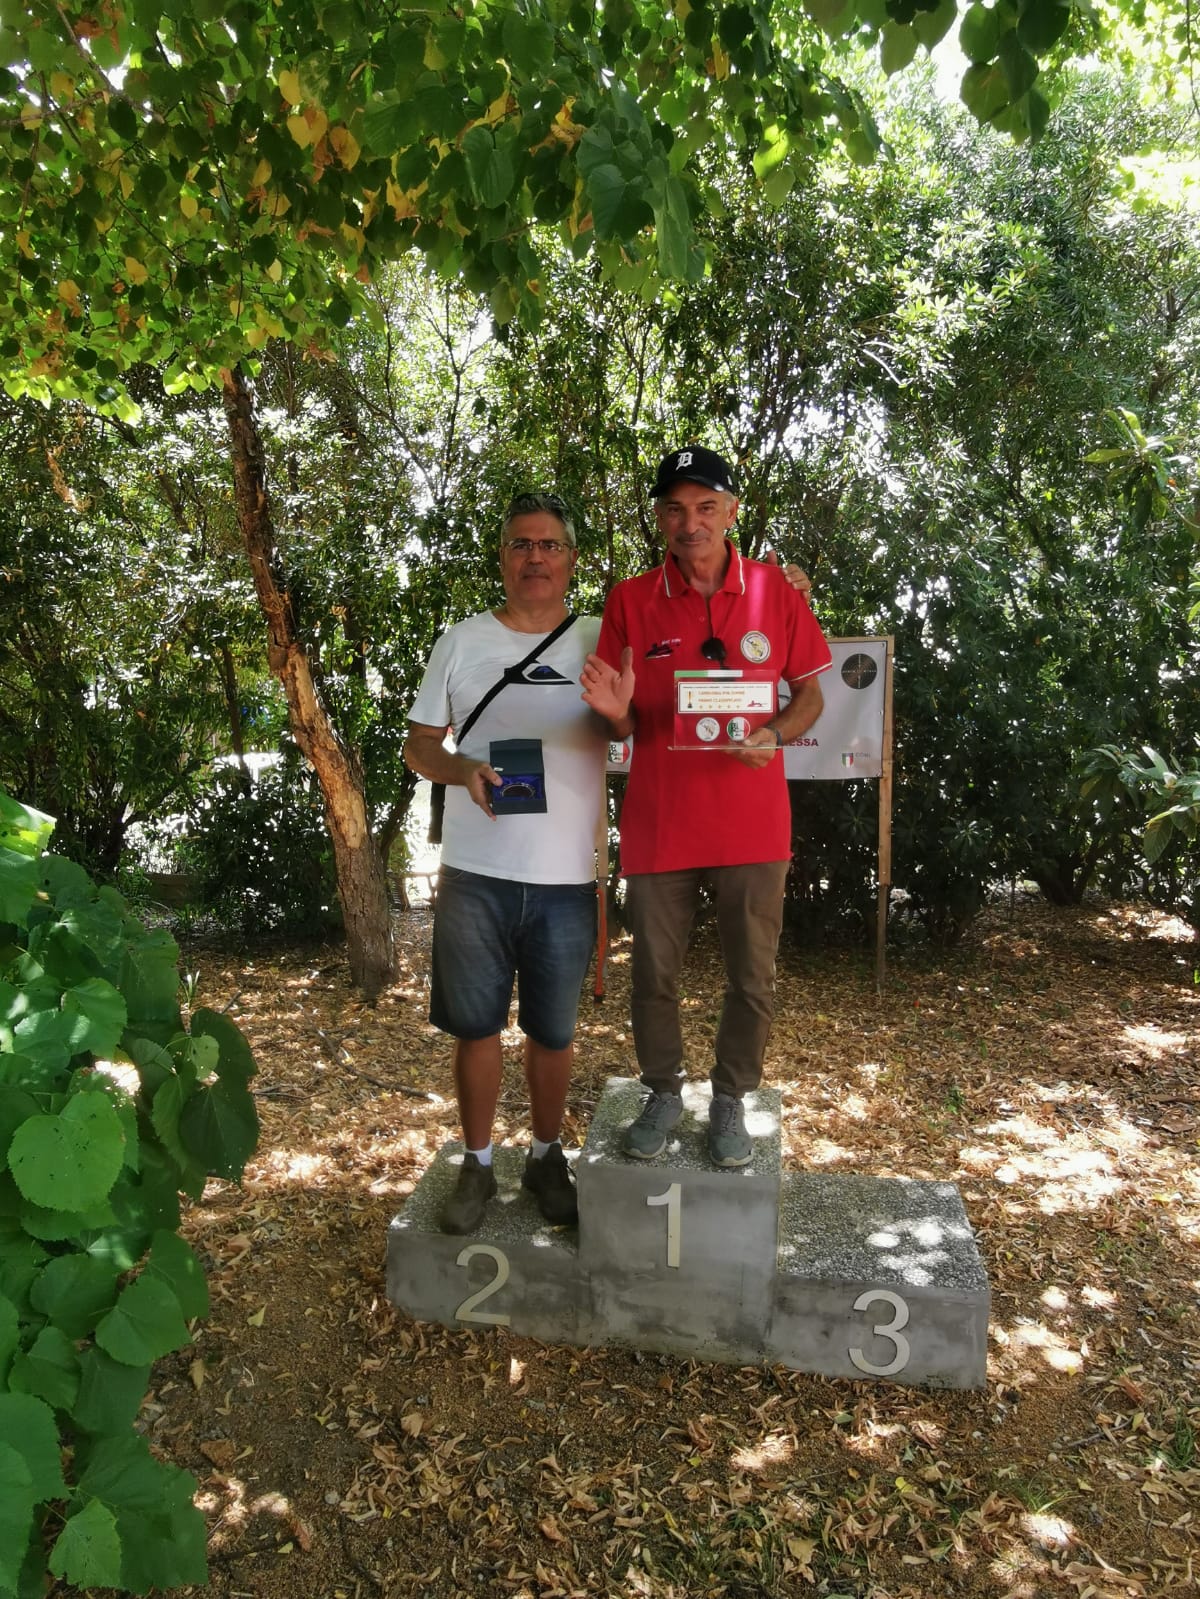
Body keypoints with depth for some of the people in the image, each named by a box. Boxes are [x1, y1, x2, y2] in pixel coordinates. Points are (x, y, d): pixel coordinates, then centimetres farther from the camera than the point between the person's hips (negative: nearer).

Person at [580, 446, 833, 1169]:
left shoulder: (776, 590, -1)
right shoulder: (631, 601, -1)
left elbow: (810, 694, 6)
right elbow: (626, 726, 3)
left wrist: (774, 735, -15)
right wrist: (615, 711, -21)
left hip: (752, 823, 0)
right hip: (658, 823, 0)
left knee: (753, 979, 10)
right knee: (655, 973, 12)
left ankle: (731, 1101, 34)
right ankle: (664, 1094, 36)